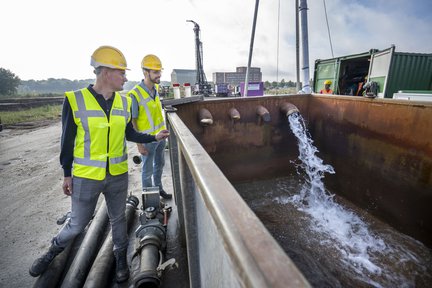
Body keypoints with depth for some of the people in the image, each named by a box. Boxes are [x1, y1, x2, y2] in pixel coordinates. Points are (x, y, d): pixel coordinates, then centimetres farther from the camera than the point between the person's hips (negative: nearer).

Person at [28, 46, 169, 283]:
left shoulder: (124, 102, -1)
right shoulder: (75, 100, -11)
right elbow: (67, 141, -5)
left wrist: (154, 137, -3)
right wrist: (67, 174, 0)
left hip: (118, 175, 3)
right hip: (86, 177, -2)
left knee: (118, 219, 18)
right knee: (78, 223, 15)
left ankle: (120, 257, 41)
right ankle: (54, 250, 48)